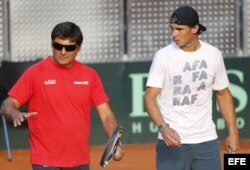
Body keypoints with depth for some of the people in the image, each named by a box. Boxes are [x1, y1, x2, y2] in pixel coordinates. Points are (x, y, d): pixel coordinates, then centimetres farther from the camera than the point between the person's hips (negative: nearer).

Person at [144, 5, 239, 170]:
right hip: (172, 140, -3)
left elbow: (223, 94, 14)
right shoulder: (163, 56, -6)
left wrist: (233, 132, 8)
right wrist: (163, 127, -27)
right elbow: (150, 97, -10)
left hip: (207, 140, 3)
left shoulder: (214, 55, 4)